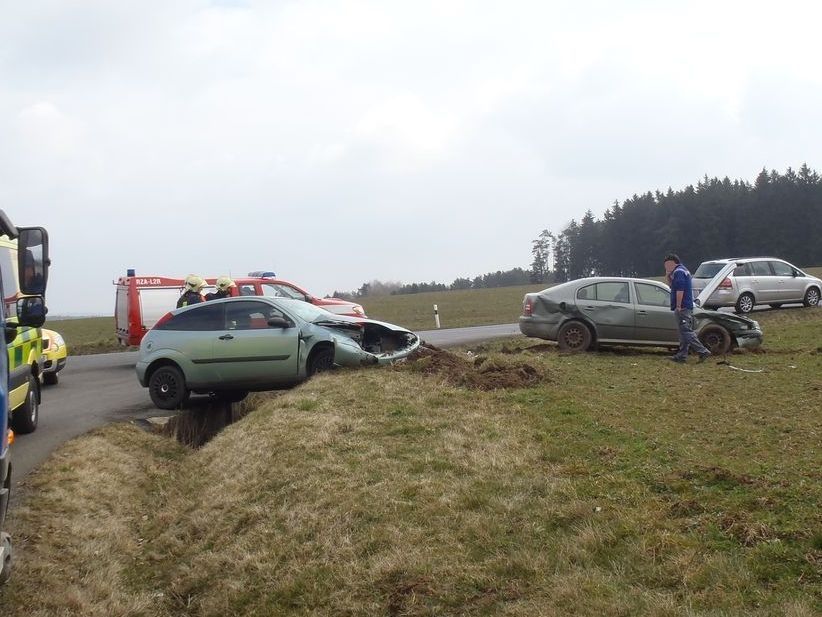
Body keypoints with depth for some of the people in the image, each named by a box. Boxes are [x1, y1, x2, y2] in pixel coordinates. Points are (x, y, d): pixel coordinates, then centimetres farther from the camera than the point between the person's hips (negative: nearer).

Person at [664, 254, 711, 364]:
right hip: (688, 307, 11)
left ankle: (703, 352, -14)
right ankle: (682, 356, 12)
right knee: (685, 332, 10)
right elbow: (672, 285, 29)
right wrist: (668, 275, 13)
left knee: (686, 332, -11)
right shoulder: (682, 270, 20)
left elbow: (680, 290, -21)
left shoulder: (678, 272, -13)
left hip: (682, 308, -11)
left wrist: (678, 306, -21)